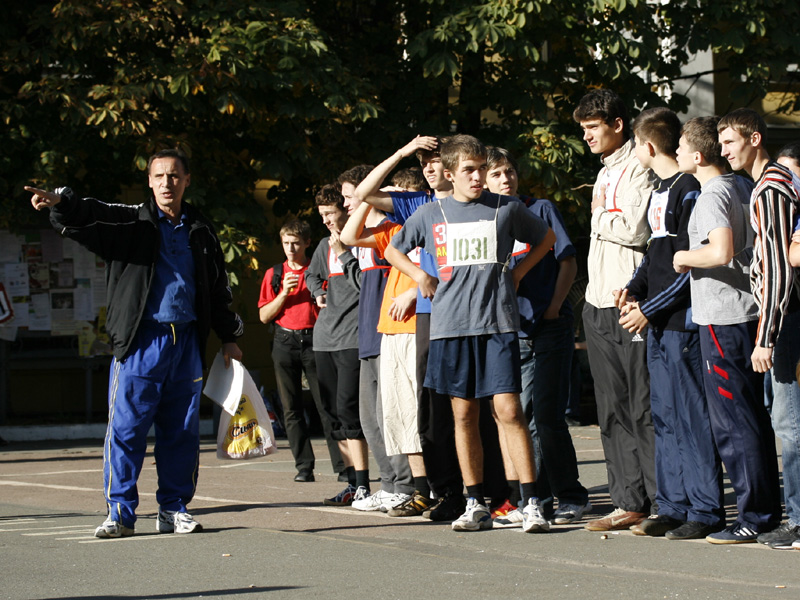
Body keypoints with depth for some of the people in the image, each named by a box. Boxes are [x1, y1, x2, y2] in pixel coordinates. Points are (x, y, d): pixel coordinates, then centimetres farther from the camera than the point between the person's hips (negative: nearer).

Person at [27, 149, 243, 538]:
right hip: (140, 344, -3)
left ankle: (174, 509, 15)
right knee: (126, 429, -6)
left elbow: (218, 290, 22)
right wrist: (58, 202, -34)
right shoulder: (129, 223, 3)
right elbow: (87, 217, -13)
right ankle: (120, 512, 0)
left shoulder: (200, 232, 14)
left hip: (186, 342, 3)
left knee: (182, 432, 6)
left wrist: (228, 338, 22)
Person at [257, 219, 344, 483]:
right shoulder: (274, 274, 12)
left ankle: (342, 464, -8)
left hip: (313, 341, -3)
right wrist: (284, 293, -6)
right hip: (284, 342, 3)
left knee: (326, 405, -8)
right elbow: (264, 316, 7)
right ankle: (304, 466, 5)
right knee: (291, 409, 1)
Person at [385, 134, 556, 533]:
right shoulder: (431, 214, 8)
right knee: (463, 415, 5)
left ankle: (531, 504, -10)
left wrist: (517, 273, 10)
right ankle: (476, 506, 12)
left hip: (497, 323, -2)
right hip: (451, 325, 2)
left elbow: (546, 238, 21)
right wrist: (421, 277, 7)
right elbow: (393, 251, 23)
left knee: (508, 409, -11)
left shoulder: (505, 209, 5)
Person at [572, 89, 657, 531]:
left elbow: (635, 229, -19)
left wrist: (600, 216, -4)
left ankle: (663, 503, -5)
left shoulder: (639, 167, -9)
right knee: (613, 411, 7)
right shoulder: (605, 173, 21)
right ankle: (629, 502, 10)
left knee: (644, 409, -8)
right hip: (599, 302, 9)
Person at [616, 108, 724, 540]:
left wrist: (648, 309, -15)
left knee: (692, 416, -7)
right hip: (659, 324, 10)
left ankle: (705, 512, -4)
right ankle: (673, 507, 16)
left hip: (682, 319, -10)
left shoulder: (688, 190, -13)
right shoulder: (659, 191, 17)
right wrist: (634, 287, 7)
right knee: (664, 417, 11)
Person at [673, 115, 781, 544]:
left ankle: (755, 514, -3)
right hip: (747, 311, 9)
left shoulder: (712, 196, -15)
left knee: (731, 421, -5)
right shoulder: (742, 186, 12)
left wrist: (684, 257, -12)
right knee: (752, 416, 14)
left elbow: (721, 252, -29)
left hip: (721, 318, -9)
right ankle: (768, 507, 17)